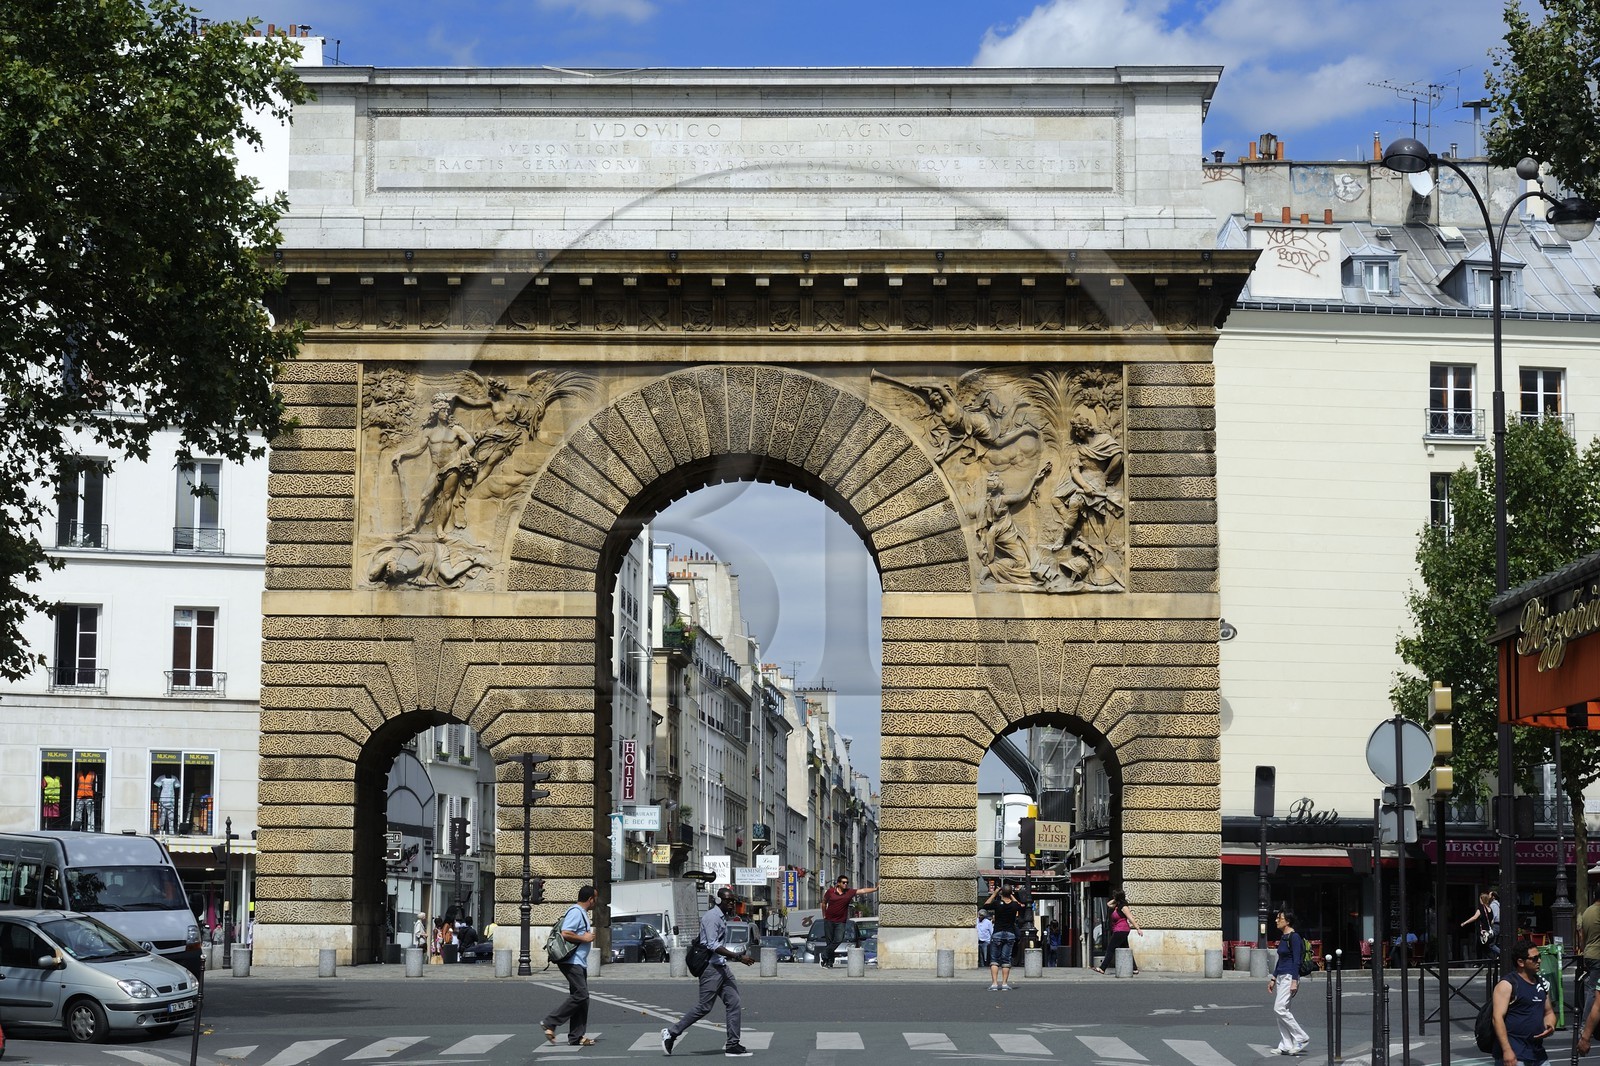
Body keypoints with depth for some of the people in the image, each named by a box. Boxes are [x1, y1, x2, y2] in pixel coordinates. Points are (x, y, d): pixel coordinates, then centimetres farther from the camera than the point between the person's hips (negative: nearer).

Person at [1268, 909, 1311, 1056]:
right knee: (1280, 1011, 6)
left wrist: (1294, 982, -21)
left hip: (1289, 976, -10)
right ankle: (1286, 1046, 9)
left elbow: (1296, 960, -17)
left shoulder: (1294, 937, -12)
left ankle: (1301, 1038, -7)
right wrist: (1273, 978, 20)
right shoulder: (1283, 937, 15)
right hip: (1280, 977, 10)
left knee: (1280, 1009, -15)